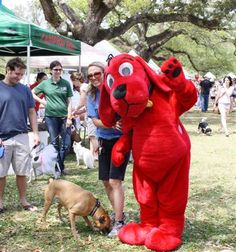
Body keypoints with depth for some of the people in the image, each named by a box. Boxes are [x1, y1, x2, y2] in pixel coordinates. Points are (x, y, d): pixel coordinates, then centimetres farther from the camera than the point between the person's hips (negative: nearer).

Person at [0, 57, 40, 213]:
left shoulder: (25, 89, 5)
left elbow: (31, 112, 10)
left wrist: (36, 133, 2)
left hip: (22, 137, 3)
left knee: (22, 172, 9)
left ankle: (23, 201, 20)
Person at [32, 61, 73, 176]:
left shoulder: (66, 83, 4)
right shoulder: (45, 83, 3)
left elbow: (69, 102, 3)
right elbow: (32, 93, 11)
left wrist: (69, 117, -4)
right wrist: (42, 101, -2)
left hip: (64, 117, 1)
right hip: (51, 117, -1)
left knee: (66, 144, 0)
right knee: (55, 143, 4)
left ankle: (59, 165, 21)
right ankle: (58, 168, 16)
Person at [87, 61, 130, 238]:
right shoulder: (92, 95, 2)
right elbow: (96, 121, -6)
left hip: (120, 139, -6)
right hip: (104, 141, 6)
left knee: (115, 181, -11)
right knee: (106, 182, 13)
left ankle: (119, 223, -2)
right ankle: (119, 213, 32)